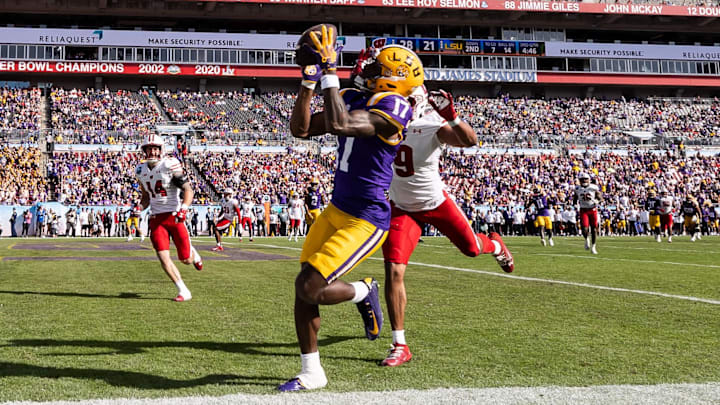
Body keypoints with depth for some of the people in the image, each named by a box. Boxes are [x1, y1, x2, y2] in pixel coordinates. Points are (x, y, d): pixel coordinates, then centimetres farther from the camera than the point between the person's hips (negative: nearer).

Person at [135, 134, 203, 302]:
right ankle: (183, 291, 2)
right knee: (163, 258, -10)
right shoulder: (141, 170, 10)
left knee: (186, 260, -1)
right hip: (156, 219, 4)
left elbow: (188, 190, -13)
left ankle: (192, 253, 38)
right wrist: (139, 208, 3)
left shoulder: (170, 165, -10)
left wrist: (183, 208, -28)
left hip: (174, 216, -4)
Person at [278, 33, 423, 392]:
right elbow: (300, 129, 9)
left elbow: (338, 124, -32)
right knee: (302, 286, 7)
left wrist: (329, 71, -26)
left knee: (309, 289, -13)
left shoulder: (392, 107, -18)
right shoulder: (353, 99, 8)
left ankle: (363, 293, 19)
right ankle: (311, 374, 21)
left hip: (365, 221, -8)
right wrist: (309, 81, 1)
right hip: (335, 210, 9)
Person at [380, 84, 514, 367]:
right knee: (393, 272, -12)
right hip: (402, 208, 2)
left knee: (471, 248, 15)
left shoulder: (432, 126, -25)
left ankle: (495, 244, 58)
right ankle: (400, 346, -3)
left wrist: (452, 117, -57)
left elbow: (470, 141, -39)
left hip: (436, 203, -2)